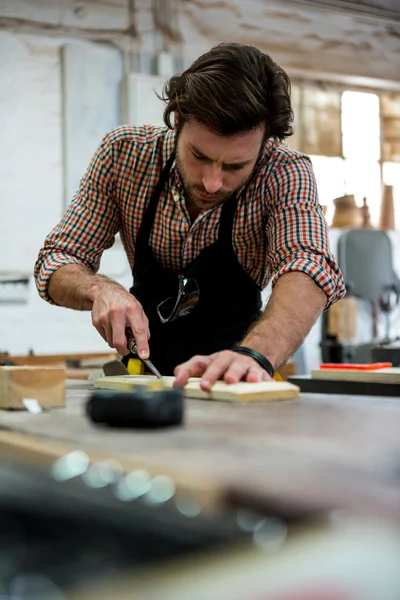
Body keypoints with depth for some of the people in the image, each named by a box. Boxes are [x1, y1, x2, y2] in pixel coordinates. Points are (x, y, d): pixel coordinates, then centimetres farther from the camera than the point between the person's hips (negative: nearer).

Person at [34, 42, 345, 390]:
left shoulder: (286, 173, -22)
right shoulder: (123, 153, -17)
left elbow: (309, 269, -39)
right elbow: (56, 263, -10)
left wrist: (254, 355, -58)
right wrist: (100, 289, -32)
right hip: (146, 360, 2)